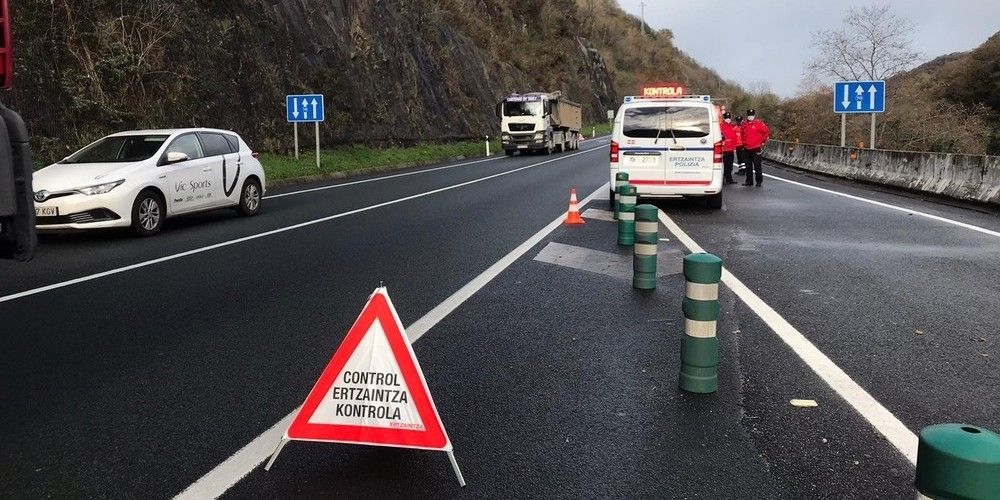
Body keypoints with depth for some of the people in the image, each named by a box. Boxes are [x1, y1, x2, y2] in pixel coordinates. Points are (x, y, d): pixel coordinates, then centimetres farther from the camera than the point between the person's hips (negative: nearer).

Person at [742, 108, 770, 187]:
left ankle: (759, 181, 2)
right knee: (748, 166, 10)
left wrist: (763, 142, -3)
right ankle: (749, 181, 18)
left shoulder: (759, 123, -6)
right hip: (747, 149, 6)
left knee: (757, 166, -4)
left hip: (756, 149, -6)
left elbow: (767, 132, -4)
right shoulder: (745, 125, 11)